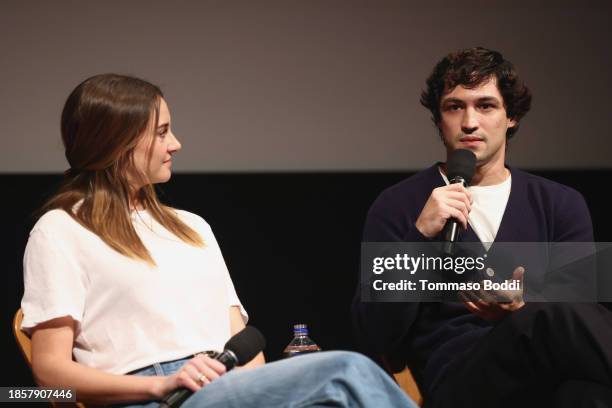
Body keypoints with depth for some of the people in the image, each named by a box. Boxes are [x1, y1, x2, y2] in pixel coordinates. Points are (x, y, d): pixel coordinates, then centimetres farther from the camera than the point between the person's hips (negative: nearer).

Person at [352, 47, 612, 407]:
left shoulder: (561, 204, 18)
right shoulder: (399, 206, 12)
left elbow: (581, 324, 9)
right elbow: (377, 338, 2)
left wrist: (521, 310, -13)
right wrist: (420, 236, -9)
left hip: (555, 369, 2)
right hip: (456, 377, -2)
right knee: (557, 317, -35)